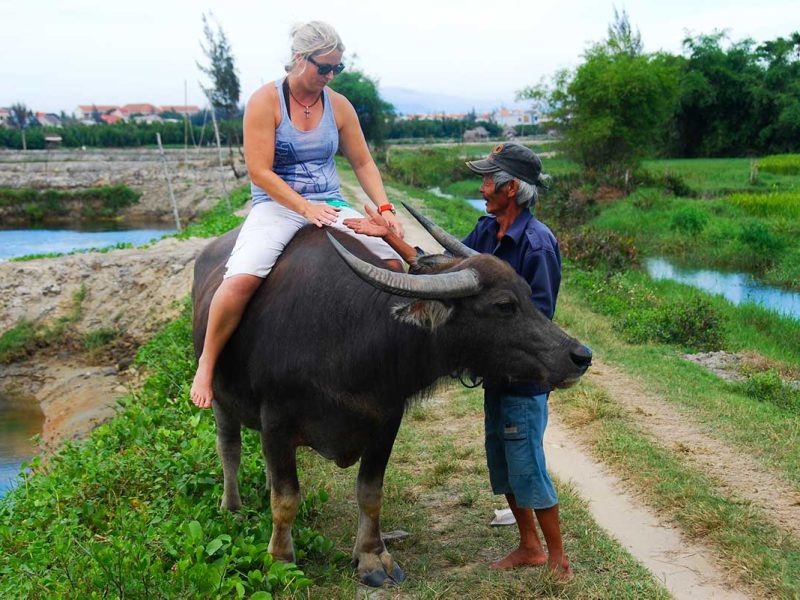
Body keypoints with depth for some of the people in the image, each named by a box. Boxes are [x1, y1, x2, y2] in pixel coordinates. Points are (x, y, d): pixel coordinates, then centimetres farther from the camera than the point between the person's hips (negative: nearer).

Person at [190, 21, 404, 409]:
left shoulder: (338, 105, 7)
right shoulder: (265, 101, -7)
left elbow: (363, 163, 13)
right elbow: (259, 171, -12)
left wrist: (384, 208, -3)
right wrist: (305, 207, -21)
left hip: (331, 206, 5)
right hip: (276, 205, -4)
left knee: (391, 264, -17)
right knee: (241, 279, -31)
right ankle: (207, 363, -10)